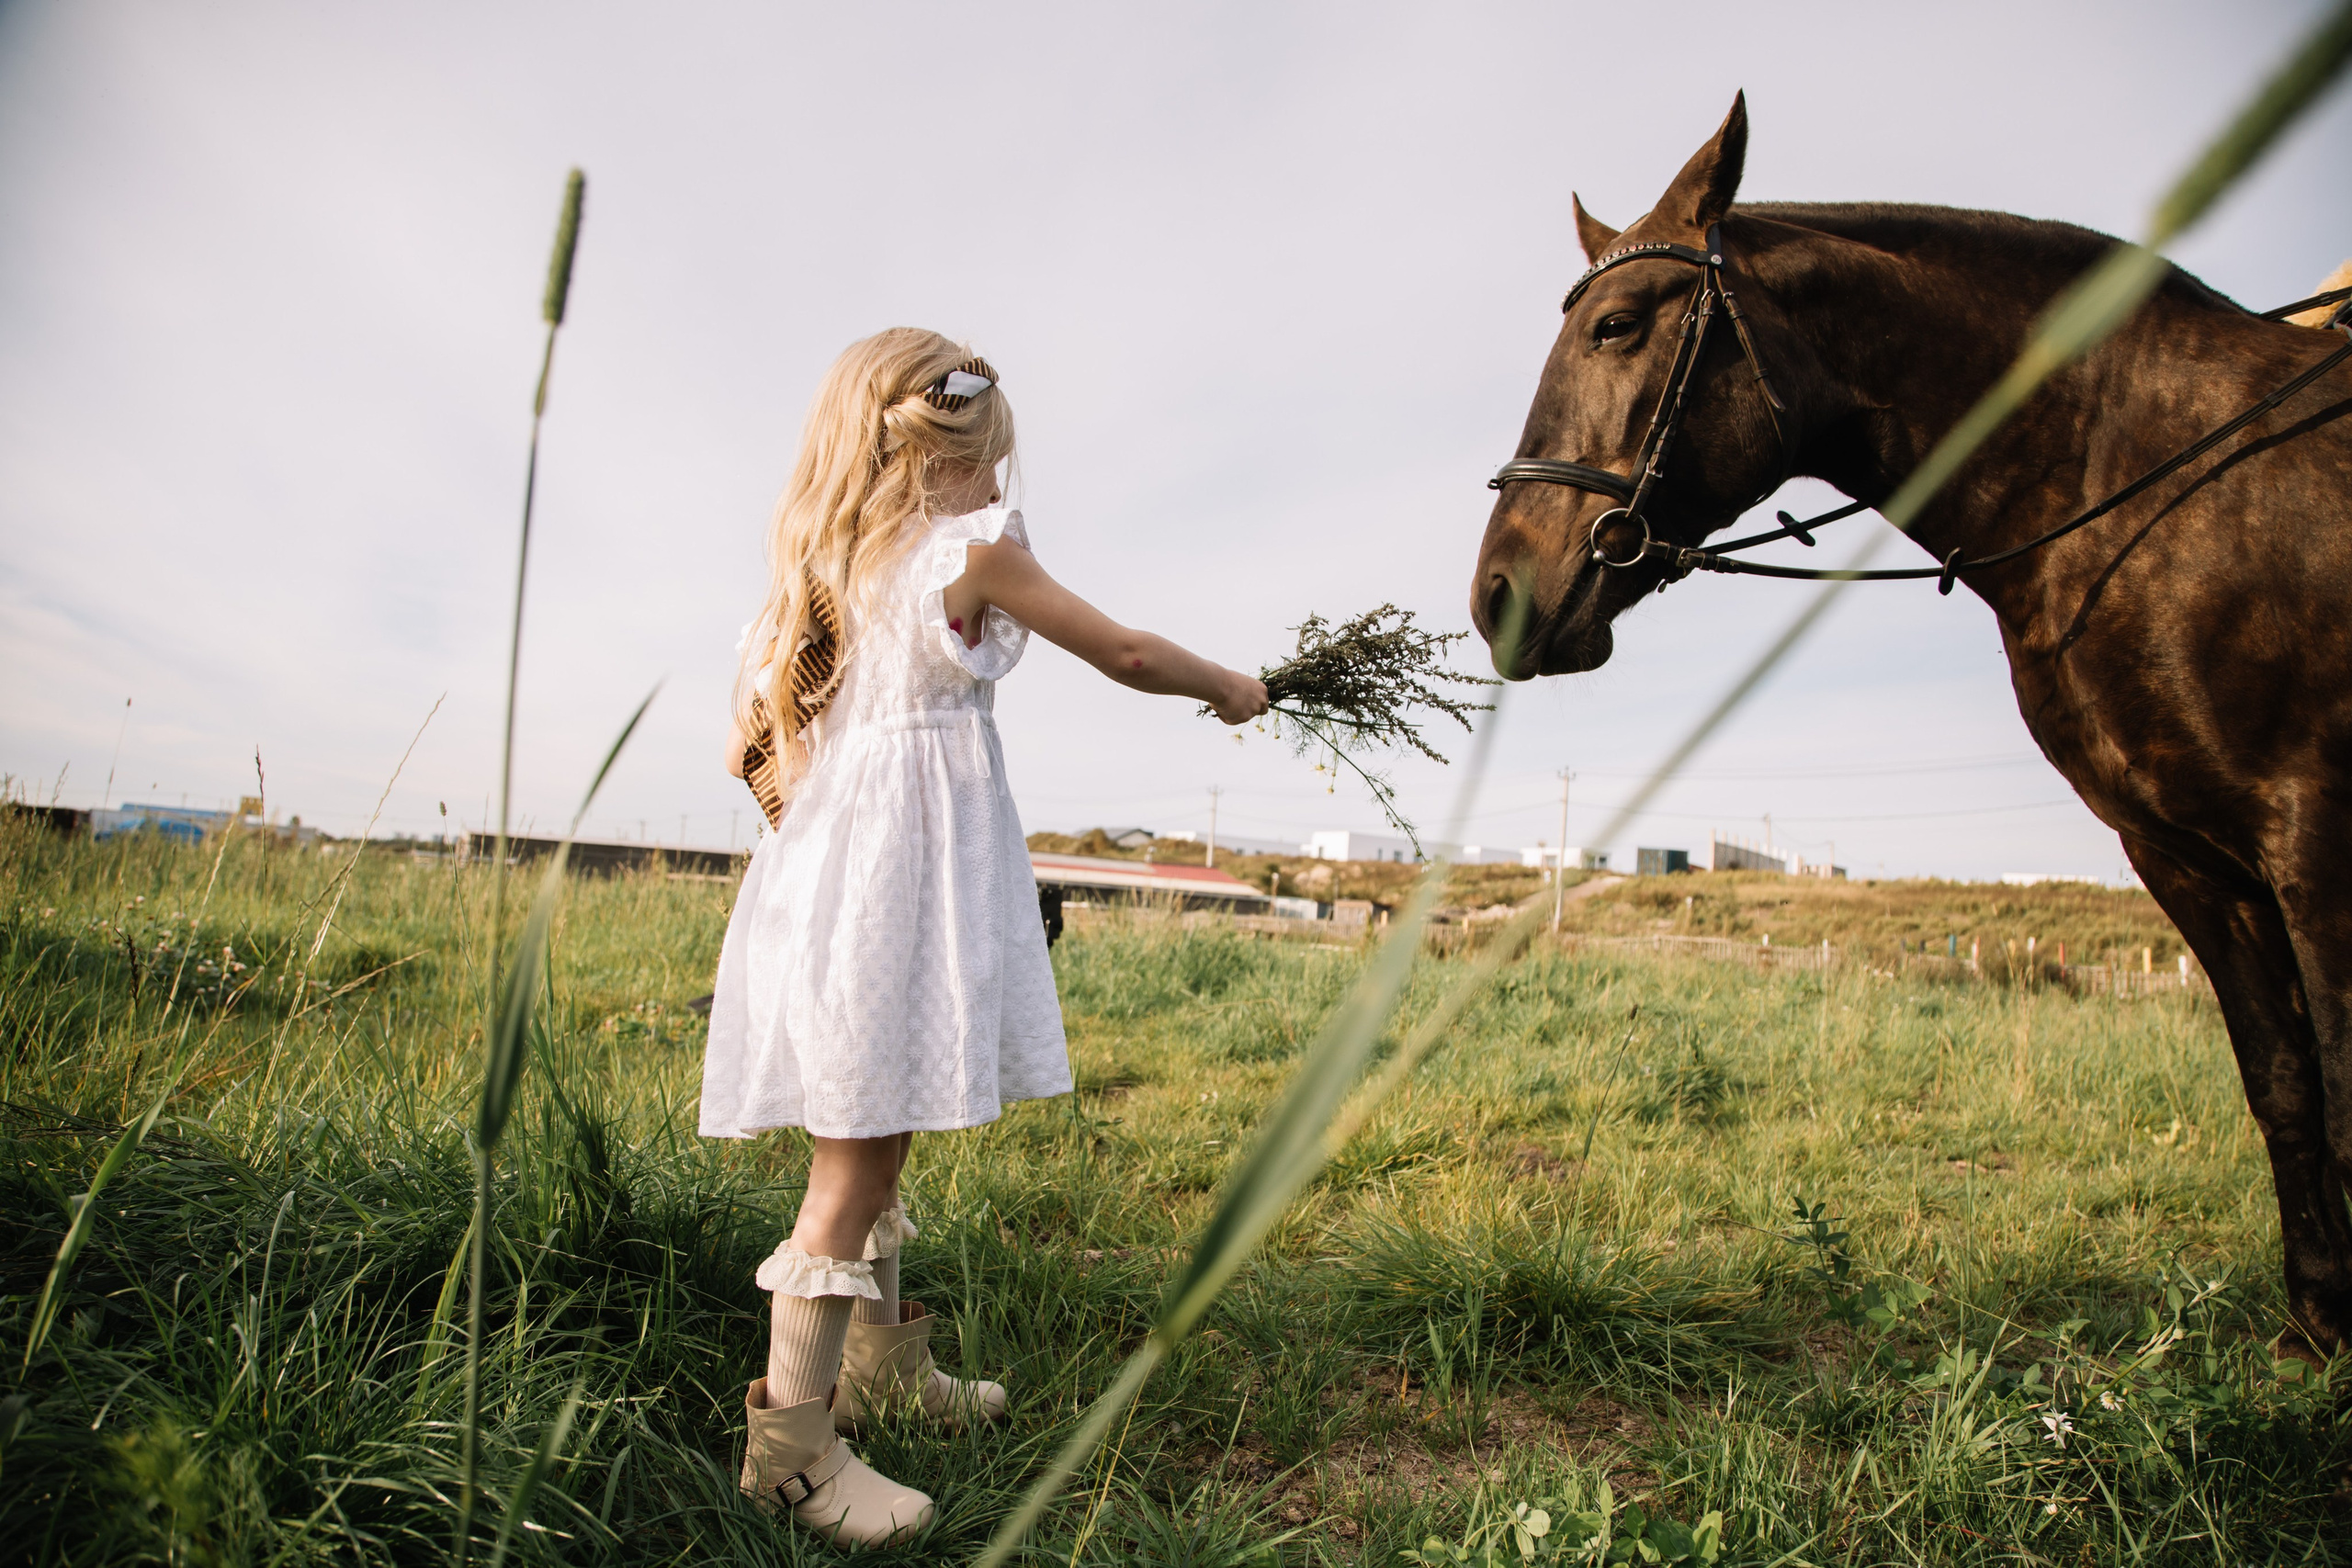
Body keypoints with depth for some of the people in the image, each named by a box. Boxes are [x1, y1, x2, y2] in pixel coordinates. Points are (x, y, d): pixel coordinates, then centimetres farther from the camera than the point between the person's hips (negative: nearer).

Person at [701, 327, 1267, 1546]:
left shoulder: (829, 561, 15)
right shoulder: (975, 547, -6)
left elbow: (763, 722, 15)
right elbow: (1127, 655, 1)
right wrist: (1230, 690, 17)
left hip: (829, 854, 9)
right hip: (901, 865, -9)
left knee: (873, 1136, 18)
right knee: (854, 1159, -4)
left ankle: (883, 1365, 34)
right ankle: (793, 1442, 5)